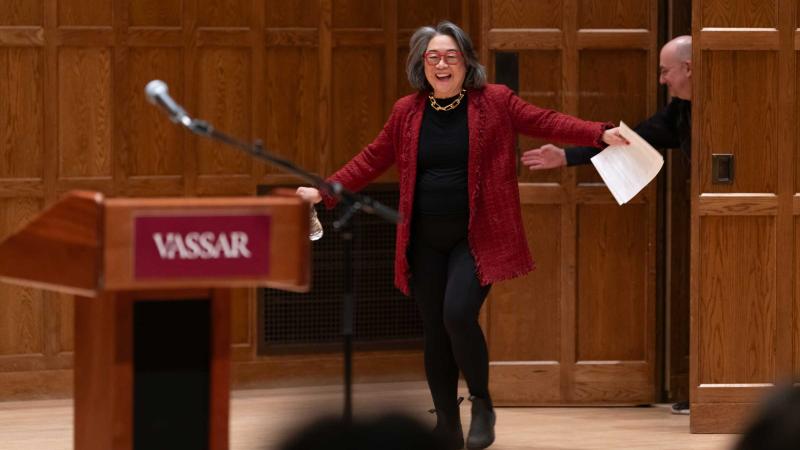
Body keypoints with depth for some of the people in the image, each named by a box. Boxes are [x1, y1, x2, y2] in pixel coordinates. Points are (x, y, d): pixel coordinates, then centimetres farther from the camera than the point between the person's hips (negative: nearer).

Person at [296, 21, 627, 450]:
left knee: (459, 315, -21)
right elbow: (372, 159, 13)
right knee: (434, 331, 6)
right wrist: (325, 192, 10)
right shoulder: (407, 112, 6)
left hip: (476, 237, -4)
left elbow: (546, 122, -4)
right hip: (426, 241, 4)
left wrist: (601, 134, -15)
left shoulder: (494, 101, -2)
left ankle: (482, 403, 3)